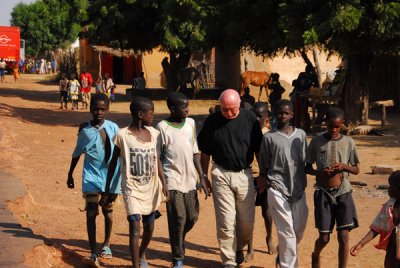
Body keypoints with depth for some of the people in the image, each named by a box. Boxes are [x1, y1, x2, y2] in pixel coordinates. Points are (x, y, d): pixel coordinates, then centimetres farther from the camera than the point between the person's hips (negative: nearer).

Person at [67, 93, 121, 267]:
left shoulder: (113, 128, -3)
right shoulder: (85, 130, -3)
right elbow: (77, 153, 9)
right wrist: (70, 174, 15)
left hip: (111, 174, 1)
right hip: (92, 175, -1)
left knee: (107, 210, 15)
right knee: (91, 212, -9)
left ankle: (106, 245, 36)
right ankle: (93, 254, -12)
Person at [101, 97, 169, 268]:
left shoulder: (153, 133, 3)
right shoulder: (123, 135, -10)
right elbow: (113, 163, -1)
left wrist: (163, 183, 0)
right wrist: (107, 191, 1)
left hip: (151, 188, 5)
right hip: (132, 189, -5)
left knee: (149, 227, 16)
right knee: (135, 228, -14)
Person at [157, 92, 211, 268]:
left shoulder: (190, 123, 8)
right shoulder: (162, 127, -6)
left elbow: (195, 152, 12)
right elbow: (157, 157, -4)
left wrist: (202, 177, 8)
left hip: (190, 179, 5)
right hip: (173, 179, -5)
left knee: (192, 217, 6)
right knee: (178, 218, -6)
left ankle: (178, 239, 36)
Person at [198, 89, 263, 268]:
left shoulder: (249, 118, -4)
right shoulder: (212, 121, -4)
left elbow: (258, 149, 4)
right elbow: (205, 152, 6)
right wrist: (204, 176, 8)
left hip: (244, 174, 1)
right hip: (221, 174, -1)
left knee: (247, 222, 7)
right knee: (226, 223, 0)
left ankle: (239, 247, 35)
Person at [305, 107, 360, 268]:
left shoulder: (349, 142, 1)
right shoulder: (317, 142, -1)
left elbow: (356, 170, 8)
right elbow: (307, 167, 5)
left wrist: (345, 166, -13)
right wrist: (319, 173, -16)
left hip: (343, 193, 1)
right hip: (323, 194, -1)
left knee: (343, 236, -7)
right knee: (324, 238, 5)